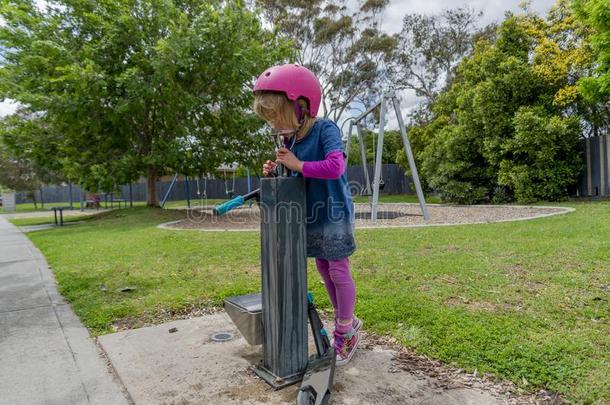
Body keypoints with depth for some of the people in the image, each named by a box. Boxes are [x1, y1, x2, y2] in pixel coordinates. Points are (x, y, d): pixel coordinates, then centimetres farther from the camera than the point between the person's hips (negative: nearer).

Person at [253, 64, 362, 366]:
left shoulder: (325, 129, -19)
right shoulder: (290, 140, 2)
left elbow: (335, 166, -34)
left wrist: (298, 165, -27)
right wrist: (275, 173, -8)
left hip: (334, 213, -7)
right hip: (311, 216, 8)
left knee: (338, 271, 2)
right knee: (323, 268, 15)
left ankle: (346, 330, 21)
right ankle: (345, 323, 33)